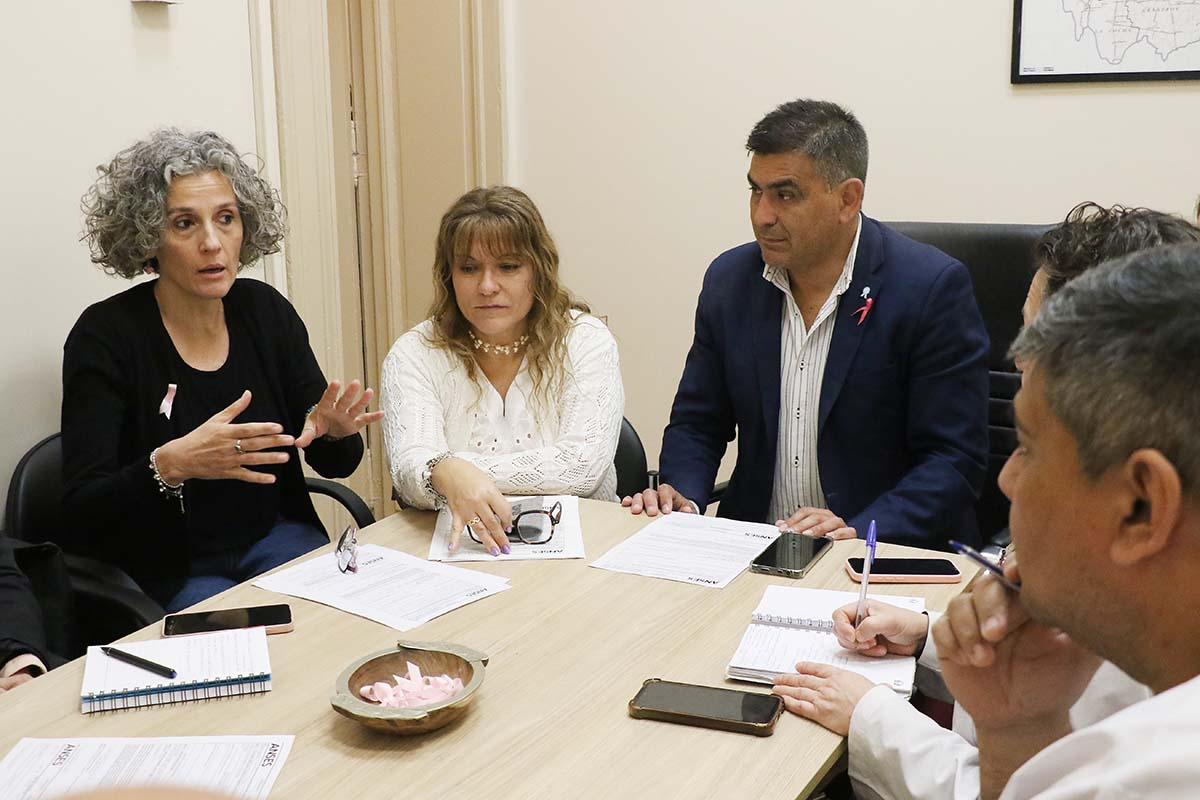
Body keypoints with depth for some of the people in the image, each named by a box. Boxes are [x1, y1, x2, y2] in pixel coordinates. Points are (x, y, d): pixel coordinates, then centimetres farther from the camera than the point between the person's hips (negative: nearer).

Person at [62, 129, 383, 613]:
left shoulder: (265, 310, 1)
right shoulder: (104, 335, -12)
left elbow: (335, 464, 6)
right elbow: (81, 512, -18)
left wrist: (334, 432, -18)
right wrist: (169, 465, -36)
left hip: (275, 538, 5)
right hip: (166, 571, -4)